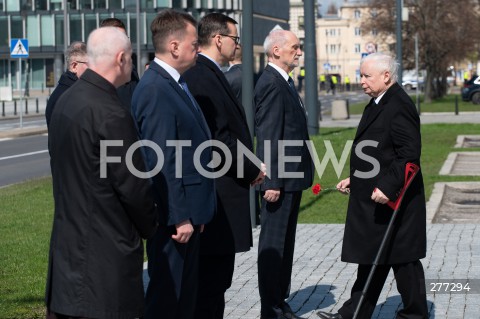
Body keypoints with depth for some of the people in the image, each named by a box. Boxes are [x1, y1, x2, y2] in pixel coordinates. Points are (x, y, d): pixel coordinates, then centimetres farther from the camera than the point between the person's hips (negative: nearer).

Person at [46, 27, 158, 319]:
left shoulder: (66, 101, 6)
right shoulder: (111, 114, -21)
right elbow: (133, 185, -15)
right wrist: (151, 227, 2)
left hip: (68, 237, 9)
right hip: (107, 247, -9)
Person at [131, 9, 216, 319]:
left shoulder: (175, 83, 12)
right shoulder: (155, 90, -19)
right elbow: (162, 162, -22)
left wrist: (192, 214, 17)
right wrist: (180, 217, -21)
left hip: (187, 212, 10)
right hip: (175, 217, -10)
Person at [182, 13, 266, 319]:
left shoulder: (211, 74, 15)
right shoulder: (203, 77, -17)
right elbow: (218, 137, -21)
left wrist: (249, 167, 9)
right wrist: (252, 170, -10)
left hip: (221, 193, 11)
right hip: (219, 193, -11)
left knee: (216, 279, 15)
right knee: (213, 279, -5)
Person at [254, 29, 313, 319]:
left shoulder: (284, 82, 16)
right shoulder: (272, 83, -16)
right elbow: (268, 137, -21)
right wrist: (272, 181, -24)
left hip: (291, 177, 10)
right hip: (281, 179, -10)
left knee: (285, 243, 16)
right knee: (273, 245, -3)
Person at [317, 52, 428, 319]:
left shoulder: (400, 107, -17)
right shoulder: (378, 105, 14)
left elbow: (409, 154, -23)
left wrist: (387, 187, -28)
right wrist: (355, 178, 16)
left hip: (393, 201, -10)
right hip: (373, 201, 10)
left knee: (402, 258, 1)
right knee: (371, 258, 13)